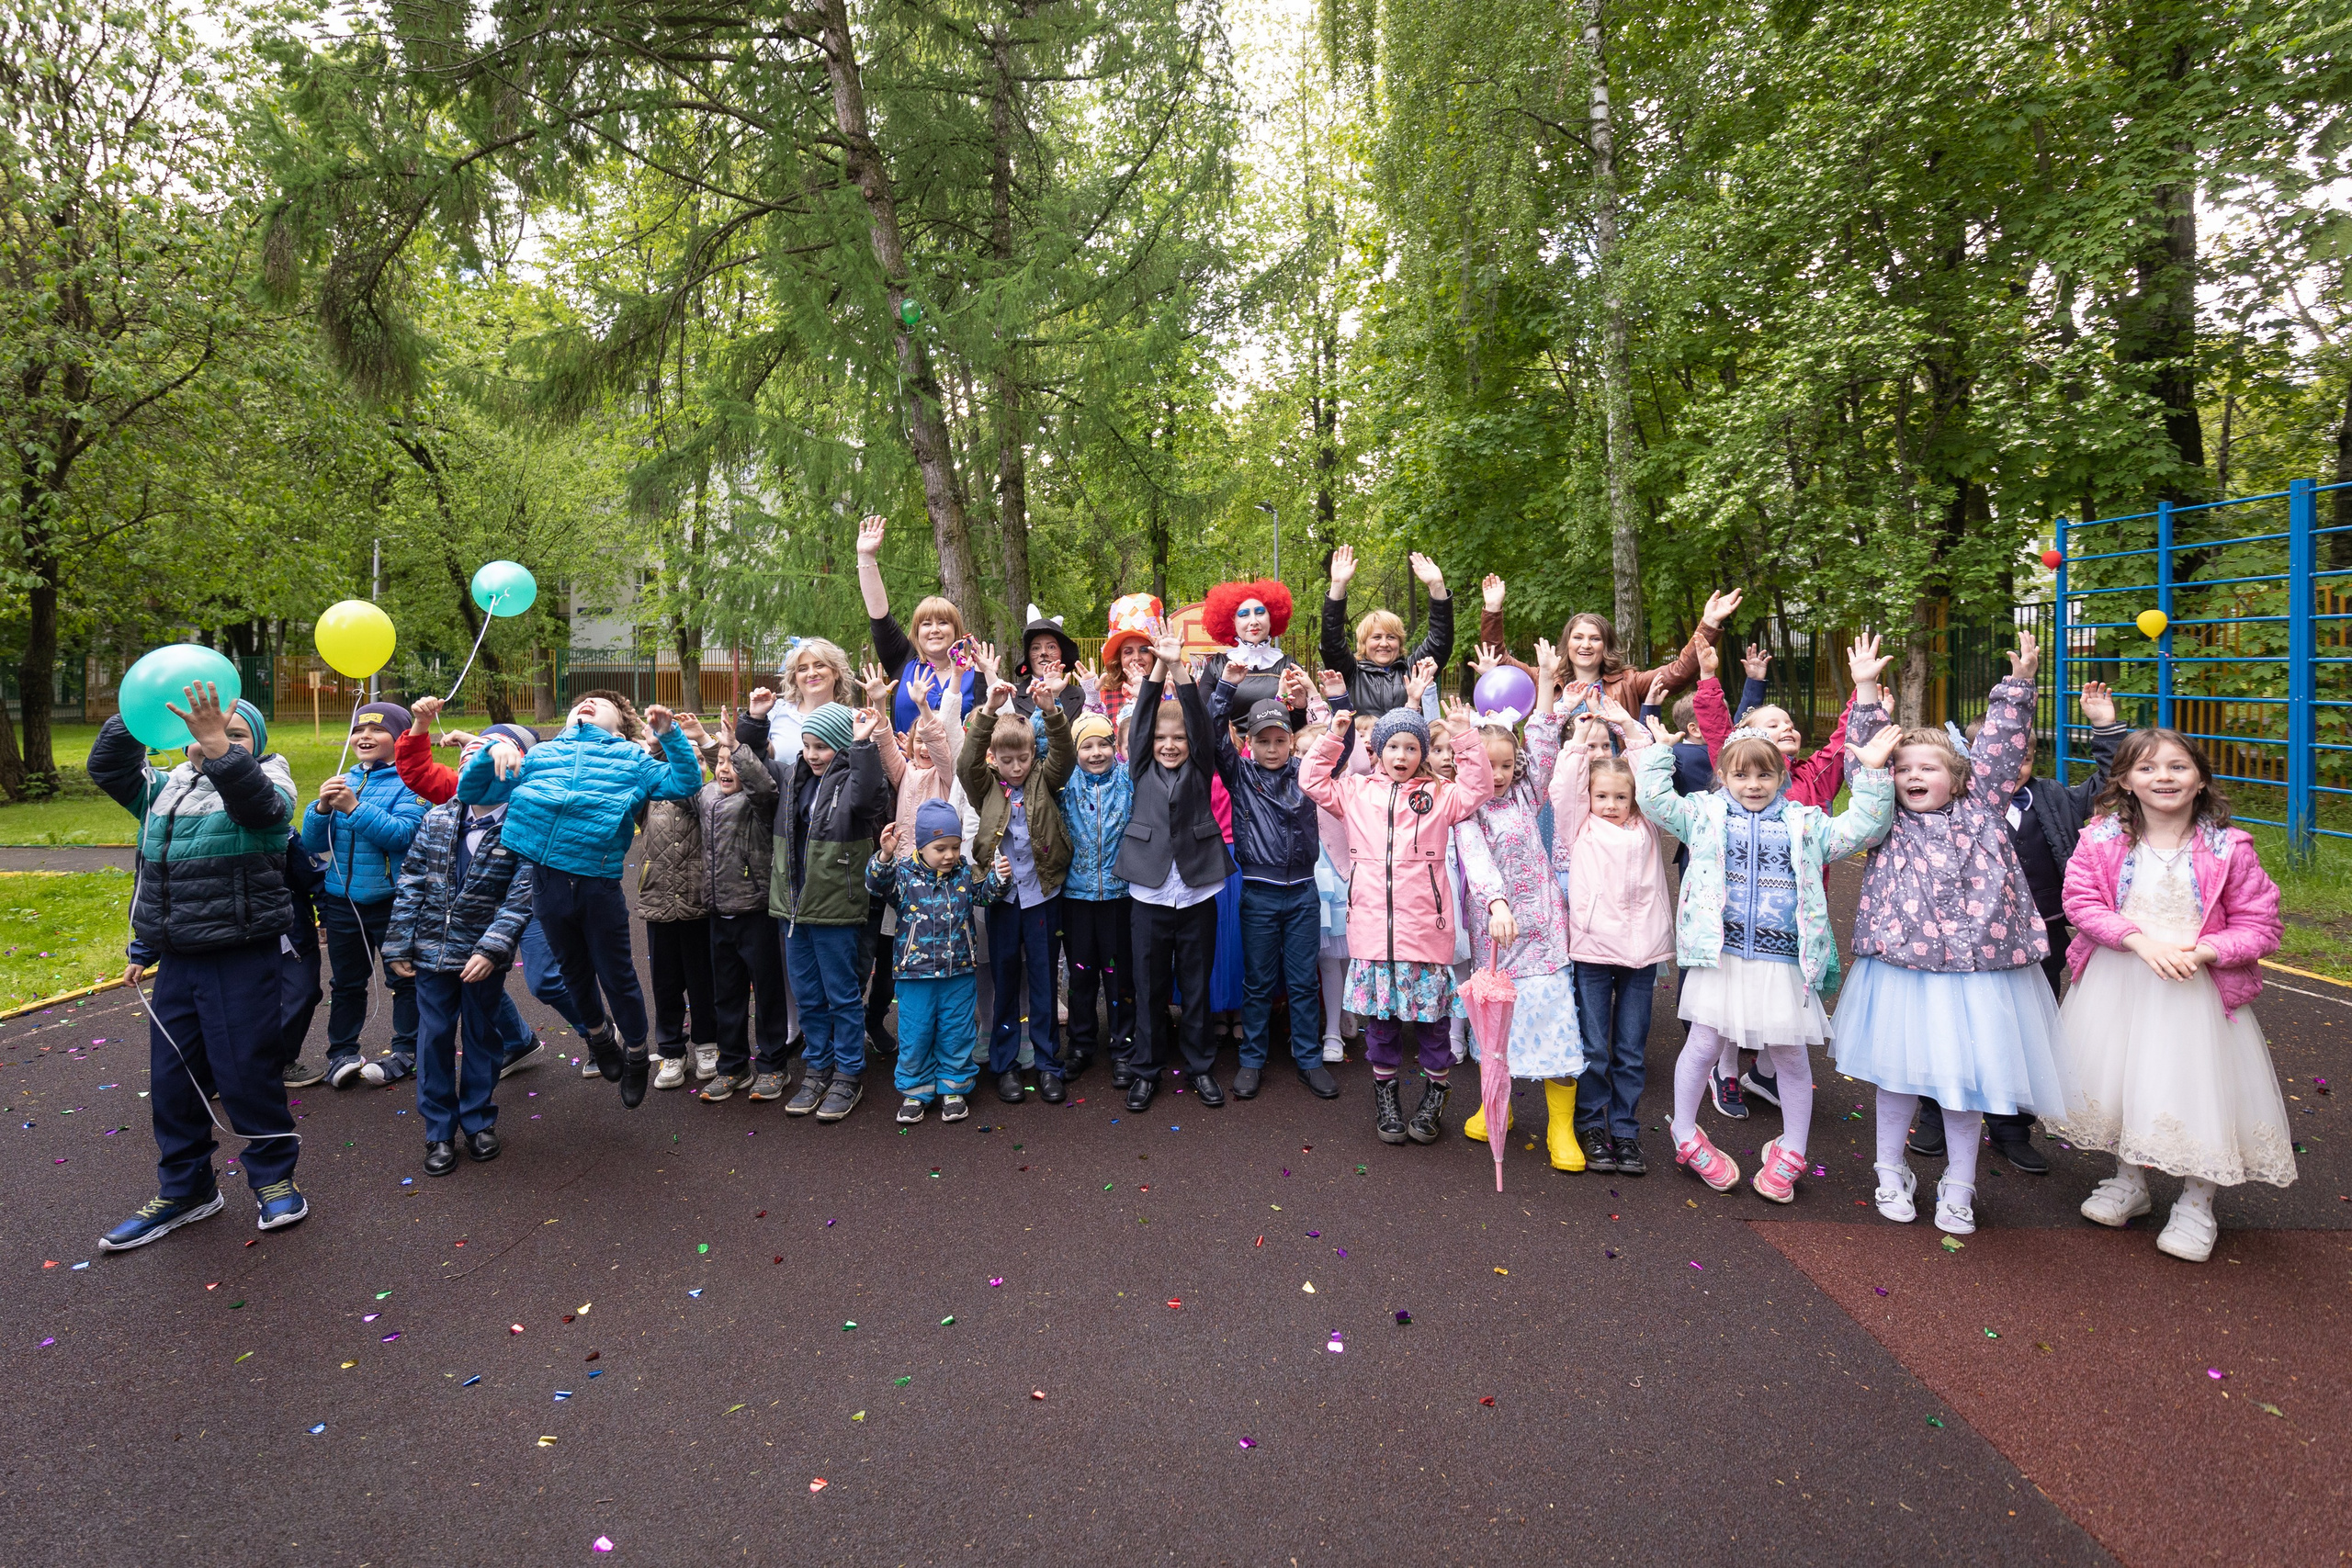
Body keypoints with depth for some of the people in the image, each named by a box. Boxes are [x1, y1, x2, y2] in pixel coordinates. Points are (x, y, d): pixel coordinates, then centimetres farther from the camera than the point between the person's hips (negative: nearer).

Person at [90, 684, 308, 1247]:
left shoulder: (265, 787, -5)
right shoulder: (168, 789, 14)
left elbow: (257, 801, -27)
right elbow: (108, 768, 11)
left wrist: (218, 743, -40)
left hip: (241, 961, -6)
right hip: (177, 960, 7)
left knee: (245, 1070, 0)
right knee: (171, 1077, 13)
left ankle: (273, 1176, 18)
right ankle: (184, 1189, 28)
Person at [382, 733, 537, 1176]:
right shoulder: (436, 821, 1)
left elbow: (521, 897, -15)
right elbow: (411, 884, 4)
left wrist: (491, 948, -22)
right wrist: (398, 945, 2)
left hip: (483, 956, -3)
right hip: (433, 952, 3)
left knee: (482, 1036, 12)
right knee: (435, 1036, 8)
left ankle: (478, 1121, 28)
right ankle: (440, 1131, 21)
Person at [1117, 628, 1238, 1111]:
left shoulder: (1200, 769, 4)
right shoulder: (1141, 769, 5)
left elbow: (1199, 720, -10)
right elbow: (1143, 716, -5)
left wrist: (1179, 667, -20)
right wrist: (1158, 666, -14)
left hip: (1197, 892, 0)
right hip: (1150, 893, 0)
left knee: (1197, 984, 10)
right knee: (1149, 986, 9)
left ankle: (1199, 1064, 25)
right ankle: (1146, 1068, 22)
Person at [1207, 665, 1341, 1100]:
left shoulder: (1305, 771, 3)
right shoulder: (1240, 774, 0)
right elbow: (1214, 734, -11)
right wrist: (1227, 686, -18)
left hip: (1303, 892, 1)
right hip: (1259, 894, -1)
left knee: (1303, 981, 10)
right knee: (1257, 982, 10)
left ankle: (1309, 1059, 21)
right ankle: (1252, 1060, 22)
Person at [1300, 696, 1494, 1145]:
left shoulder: (1439, 795, 7)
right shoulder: (1356, 791, 10)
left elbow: (1478, 789, -4)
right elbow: (1312, 780, 7)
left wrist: (1465, 740, -11)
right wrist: (1332, 737, -1)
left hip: (1424, 928, -1)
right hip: (1371, 926, 1)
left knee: (1430, 1010, 5)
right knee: (1379, 1012, 11)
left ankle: (1435, 1092, 24)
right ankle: (1385, 1093, 27)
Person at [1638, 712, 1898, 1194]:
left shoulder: (1805, 823, 10)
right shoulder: (1705, 813, 6)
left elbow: (1861, 828, 6)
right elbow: (1654, 800, -1)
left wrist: (1872, 773, -2)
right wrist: (1659, 750, -1)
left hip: (1783, 960, 2)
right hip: (1720, 954, -1)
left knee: (1791, 1054, 10)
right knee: (1704, 1044, 4)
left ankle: (1790, 1152, 29)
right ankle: (1686, 1137, 23)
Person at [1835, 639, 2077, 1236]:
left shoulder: (1979, 810, 6)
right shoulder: (1887, 819, 3)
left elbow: (2001, 749, 2)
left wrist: (2019, 684, -3)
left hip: (1972, 968, 1)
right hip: (1899, 966, 0)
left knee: (1966, 1076, 9)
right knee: (1897, 1072, 11)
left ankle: (1959, 1186, 26)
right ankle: (1892, 1172, 29)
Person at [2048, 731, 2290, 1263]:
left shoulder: (2228, 848, -8)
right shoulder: (2103, 839, -6)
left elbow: (2259, 924, -5)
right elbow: (2081, 901, -8)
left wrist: (2203, 950, -20)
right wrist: (2140, 939, -20)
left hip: (2197, 987, -1)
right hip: (2116, 983, 2)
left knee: (2195, 1088, 5)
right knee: (2121, 1079, 15)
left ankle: (2196, 1205, 28)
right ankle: (2129, 1181, 38)